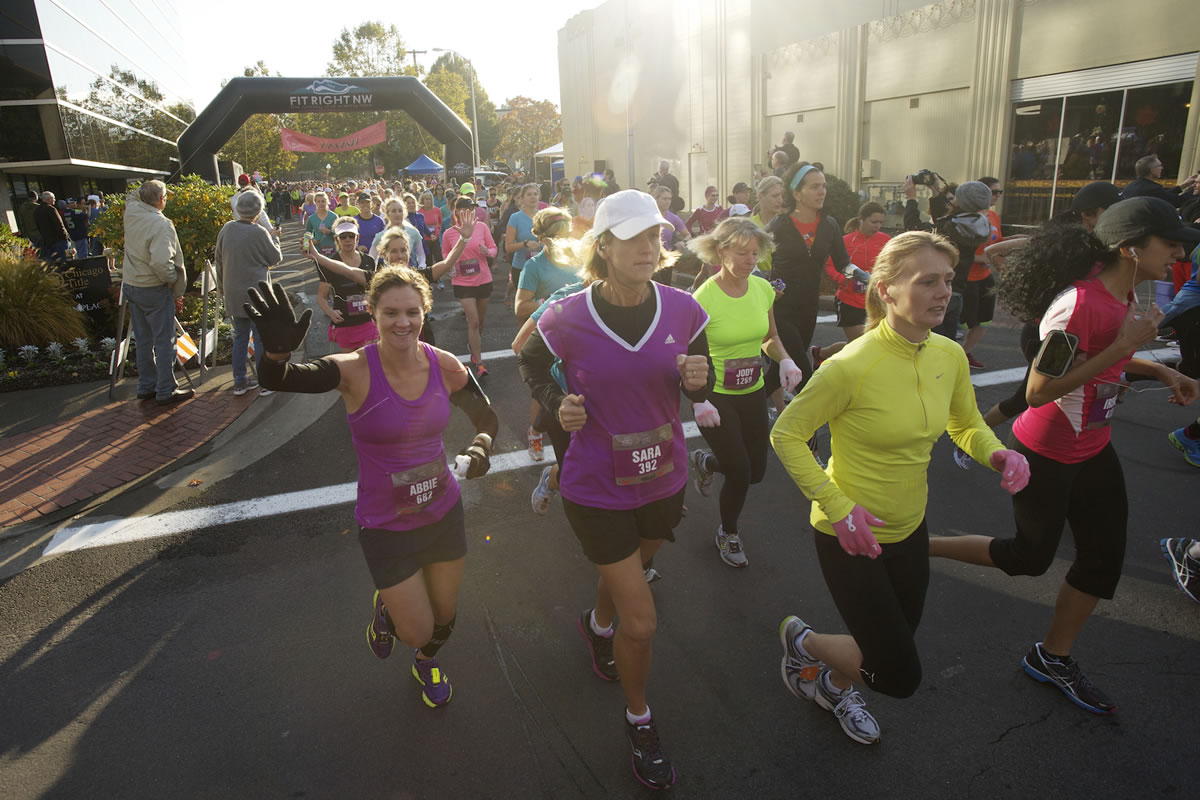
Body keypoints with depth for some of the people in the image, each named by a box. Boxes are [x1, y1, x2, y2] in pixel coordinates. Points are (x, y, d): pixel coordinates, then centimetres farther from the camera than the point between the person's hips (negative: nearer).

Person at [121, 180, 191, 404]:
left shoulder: (131, 211, 0)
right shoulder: (161, 225, -22)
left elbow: (133, 195, 26)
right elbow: (161, 261, -32)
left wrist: (147, 190, 14)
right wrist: (173, 279, -16)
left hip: (131, 285, 8)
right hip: (154, 290, -8)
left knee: (144, 339, 17)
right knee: (164, 341, 1)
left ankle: (146, 386, 26)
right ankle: (166, 391, 6)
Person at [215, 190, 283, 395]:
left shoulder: (227, 228, 0)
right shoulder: (258, 233, -17)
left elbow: (219, 260, 9)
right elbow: (276, 257, -4)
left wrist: (222, 287, 20)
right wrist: (274, 239, 14)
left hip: (233, 294, 6)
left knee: (240, 336, 15)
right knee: (261, 338, 4)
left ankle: (239, 382, 21)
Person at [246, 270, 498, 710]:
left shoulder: (445, 367, -11)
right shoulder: (355, 371, -22)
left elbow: (486, 417, 3)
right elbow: (277, 380, -37)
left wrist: (479, 447, -18)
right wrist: (277, 350, -59)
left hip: (443, 513, 4)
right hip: (386, 525, -3)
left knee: (444, 614, 21)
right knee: (418, 631, 7)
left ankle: (427, 663, 58)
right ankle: (386, 607, 45)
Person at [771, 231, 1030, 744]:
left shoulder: (950, 356, -5)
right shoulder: (853, 365, -26)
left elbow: (967, 424, 12)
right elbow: (786, 435, -18)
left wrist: (996, 453, -10)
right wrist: (837, 507, -23)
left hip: (909, 528, 7)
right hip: (851, 537, -7)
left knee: (893, 651, 23)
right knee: (900, 677, 0)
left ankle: (832, 684, 55)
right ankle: (802, 640, 27)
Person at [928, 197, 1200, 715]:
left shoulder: (1120, 293, 2)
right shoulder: (1079, 305, -28)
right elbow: (1038, 391, -28)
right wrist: (1124, 344, -27)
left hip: (1092, 449, 9)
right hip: (1047, 455, -9)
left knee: (1105, 555, 13)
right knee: (1031, 557, 6)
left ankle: (1052, 657, 30)